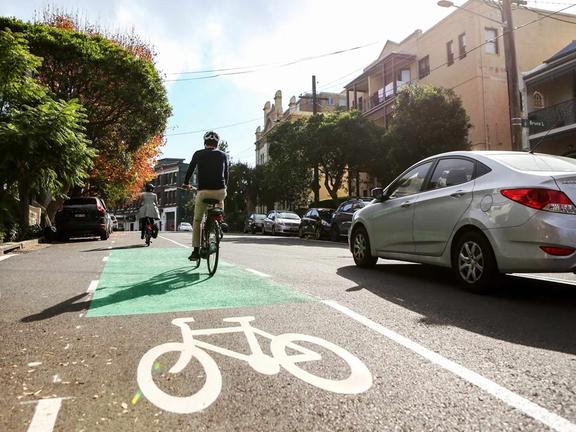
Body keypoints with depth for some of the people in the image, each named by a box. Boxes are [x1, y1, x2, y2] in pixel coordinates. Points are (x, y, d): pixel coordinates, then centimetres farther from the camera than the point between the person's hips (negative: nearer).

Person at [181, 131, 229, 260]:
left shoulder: (198, 154, 7)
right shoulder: (223, 155, 11)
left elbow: (190, 169, 13)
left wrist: (186, 184, 30)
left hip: (203, 191, -1)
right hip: (220, 191, 1)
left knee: (197, 221, 10)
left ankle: (196, 251, 7)